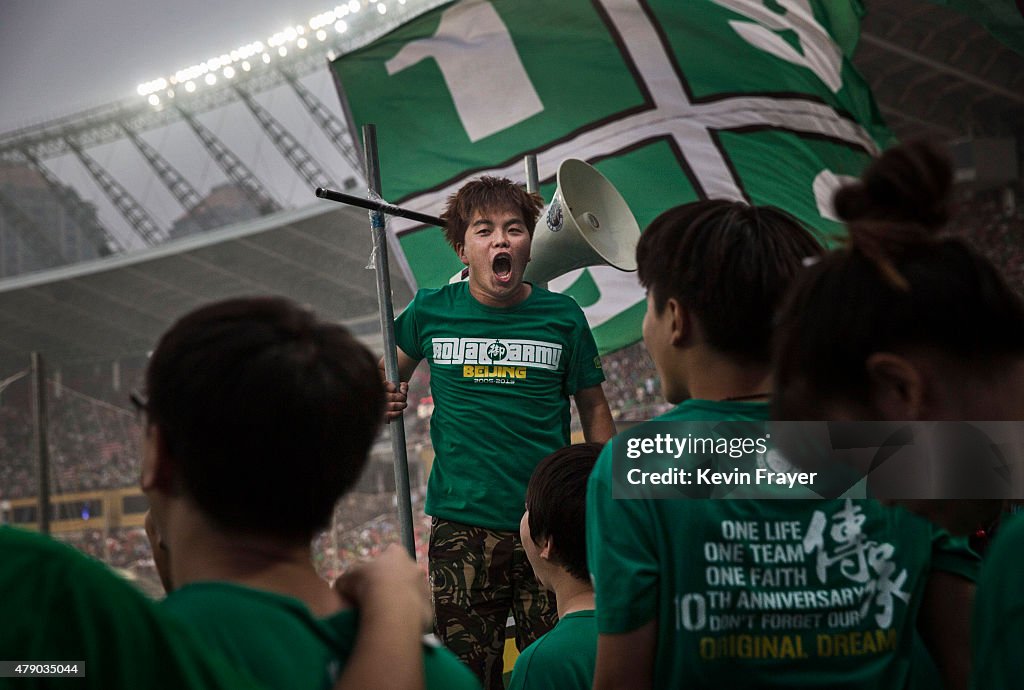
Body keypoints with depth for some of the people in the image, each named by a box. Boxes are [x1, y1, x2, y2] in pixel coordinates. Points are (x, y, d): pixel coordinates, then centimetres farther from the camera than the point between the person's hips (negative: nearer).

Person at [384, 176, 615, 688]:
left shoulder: (561, 317, 2)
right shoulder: (430, 312, 3)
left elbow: (592, 407, 10)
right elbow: (394, 372, 21)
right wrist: (384, 399, -2)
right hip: (461, 526, 0)